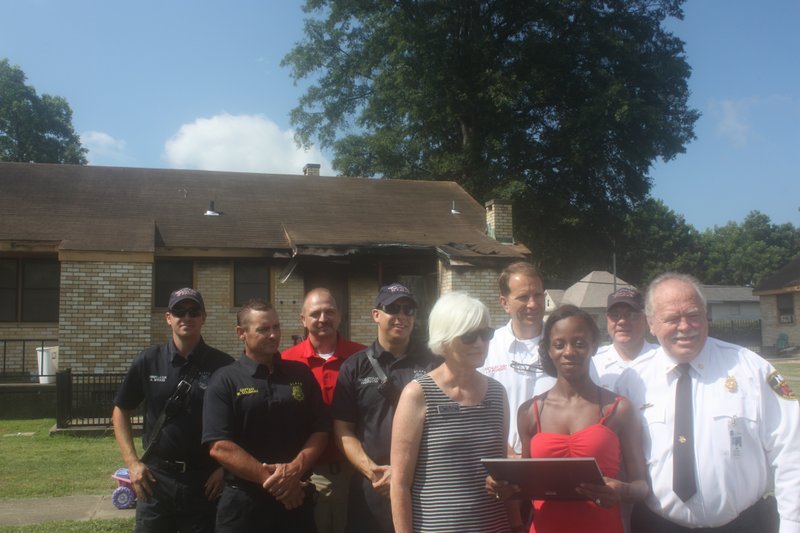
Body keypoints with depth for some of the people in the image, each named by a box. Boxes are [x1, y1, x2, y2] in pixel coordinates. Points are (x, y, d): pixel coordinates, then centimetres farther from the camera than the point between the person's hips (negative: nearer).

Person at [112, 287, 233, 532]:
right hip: (155, 477, 2)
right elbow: (121, 412, 8)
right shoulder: (148, 361, 0)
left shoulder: (223, 365, -5)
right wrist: (132, 462, 0)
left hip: (205, 479, -1)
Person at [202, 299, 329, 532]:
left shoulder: (301, 373, 6)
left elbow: (320, 430, 4)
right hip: (244, 502, -2)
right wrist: (270, 479, -15)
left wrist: (296, 469, -12)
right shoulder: (225, 381, -3)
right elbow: (219, 446, -11)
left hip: (297, 498, 3)